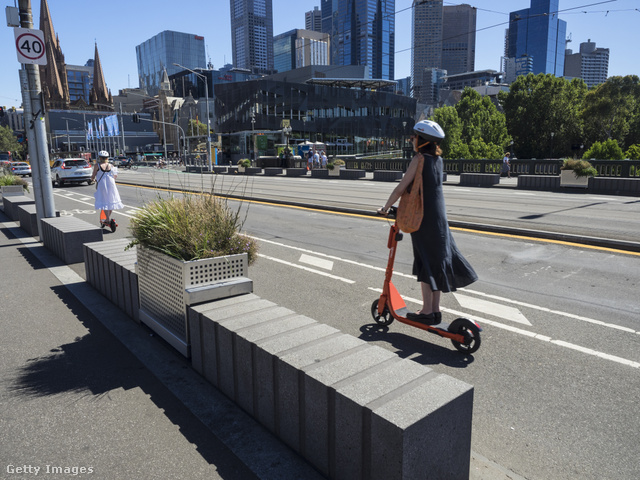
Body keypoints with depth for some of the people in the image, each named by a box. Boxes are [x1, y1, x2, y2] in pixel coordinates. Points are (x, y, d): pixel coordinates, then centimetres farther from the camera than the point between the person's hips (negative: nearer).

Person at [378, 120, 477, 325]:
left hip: (424, 218, -7)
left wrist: (385, 207, -3)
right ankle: (435, 309, 20)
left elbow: (401, 188, -13)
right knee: (437, 261, 11)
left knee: (425, 263, 0)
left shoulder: (419, 159, -12)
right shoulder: (438, 159, 10)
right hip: (439, 216, 7)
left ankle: (427, 311, 8)